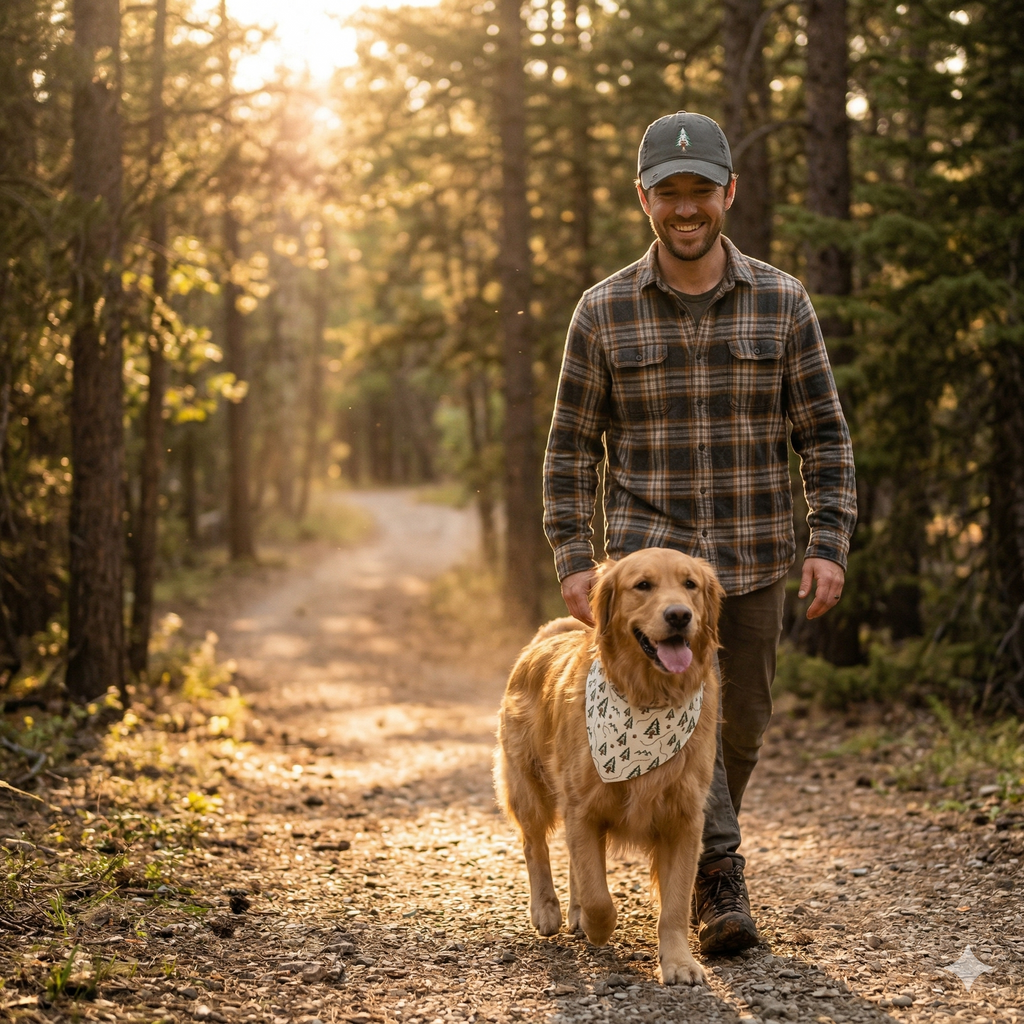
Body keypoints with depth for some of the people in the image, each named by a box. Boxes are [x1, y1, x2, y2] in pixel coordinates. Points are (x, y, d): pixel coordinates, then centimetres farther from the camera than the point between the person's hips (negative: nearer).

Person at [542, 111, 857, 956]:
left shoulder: (781, 303, -1)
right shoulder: (603, 312, -2)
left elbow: (824, 432, 2)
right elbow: (572, 444, 3)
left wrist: (830, 543, -9)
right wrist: (573, 559, -6)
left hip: (754, 557, 2)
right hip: (647, 551, -1)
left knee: (740, 727, 11)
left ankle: (698, 863, 34)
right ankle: (720, 882, -18)